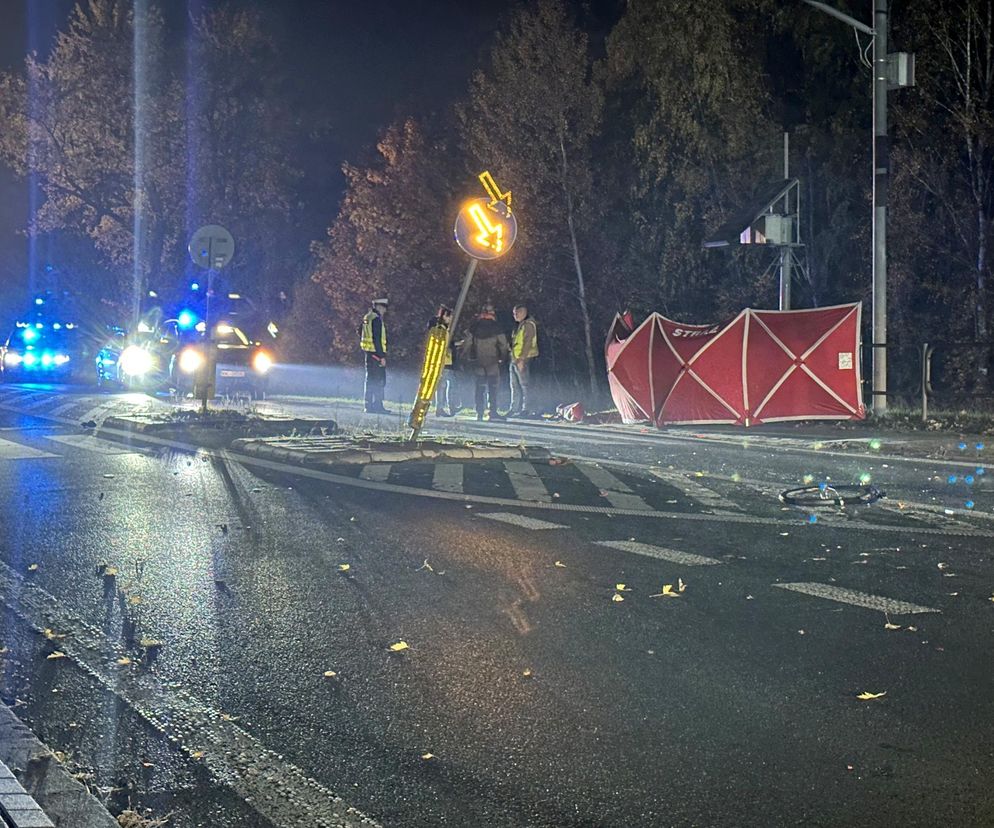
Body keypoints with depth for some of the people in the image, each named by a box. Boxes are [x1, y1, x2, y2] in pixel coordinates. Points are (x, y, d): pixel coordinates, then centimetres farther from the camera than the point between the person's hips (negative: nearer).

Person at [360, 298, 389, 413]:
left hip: (368, 352, 9)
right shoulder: (376, 319, -15)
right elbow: (377, 339, -20)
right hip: (376, 353, -9)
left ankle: (369, 406, 15)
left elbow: (361, 336, 20)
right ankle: (378, 405, -5)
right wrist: (382, 356, -19)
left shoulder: (367, 318, 14)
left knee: (370, 379, 12)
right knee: (379, 381, -5)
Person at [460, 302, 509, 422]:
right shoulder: (495, 328, -5)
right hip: (492, 362, -3)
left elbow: (467, 343, 6)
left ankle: (479, 413, 6)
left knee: (480, 387, 9)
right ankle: (493, 413, -8)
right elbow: (503, 344, -3)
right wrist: (504, 357, 10)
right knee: (492, 387, -2)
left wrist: (464, 357, 15)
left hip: (478, 362, 3)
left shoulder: (474, 327, 3)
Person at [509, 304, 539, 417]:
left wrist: (522, 359, -22)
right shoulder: (519, 326, 21)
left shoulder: (528, 325, -8)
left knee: (524, 385, -8)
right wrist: (513, 358, 16)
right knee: (514, 386, 10)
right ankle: (514, 409, 14)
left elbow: (527, 343, -17)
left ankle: (525, 409, -7)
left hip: (522, 360, -10)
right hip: (514, 360, 10)